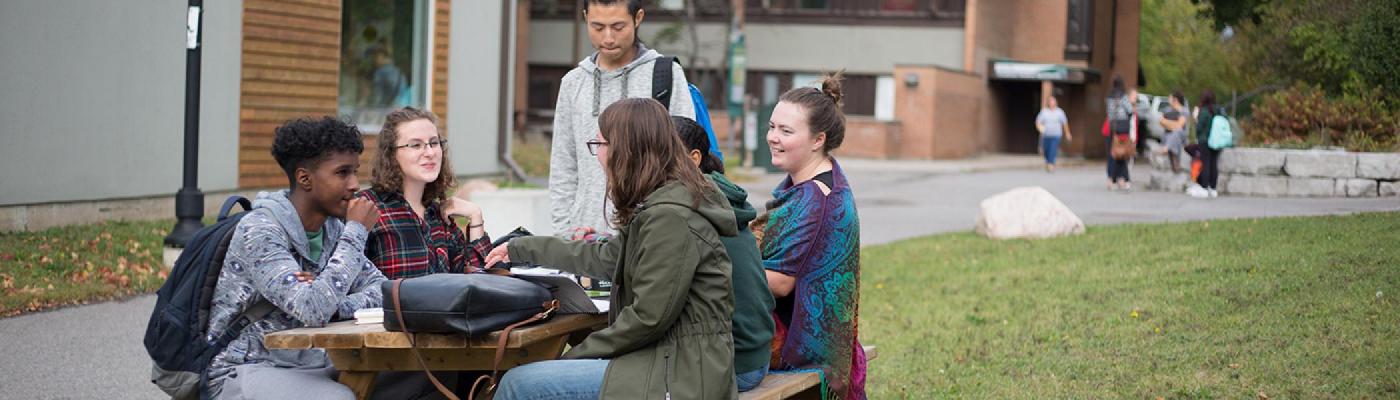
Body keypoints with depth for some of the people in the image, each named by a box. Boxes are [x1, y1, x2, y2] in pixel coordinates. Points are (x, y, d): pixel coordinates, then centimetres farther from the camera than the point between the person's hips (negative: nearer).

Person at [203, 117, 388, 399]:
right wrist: (356, 231, -20)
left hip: (311, 369, 7)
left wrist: (331, 303, -17)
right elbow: (313, 312, -29)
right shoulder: (260, 230, -18)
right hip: (242, 372, -7)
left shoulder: (334, 228, 7)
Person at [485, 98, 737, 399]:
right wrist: (521, 249, 35)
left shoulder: (670, 216, -18)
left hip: (680, 374, -10)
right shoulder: (655, 209, 13)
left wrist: (581, 352, -8)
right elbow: (606, 258, 26)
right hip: (664, 357, 10)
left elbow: (648, 317, -20)